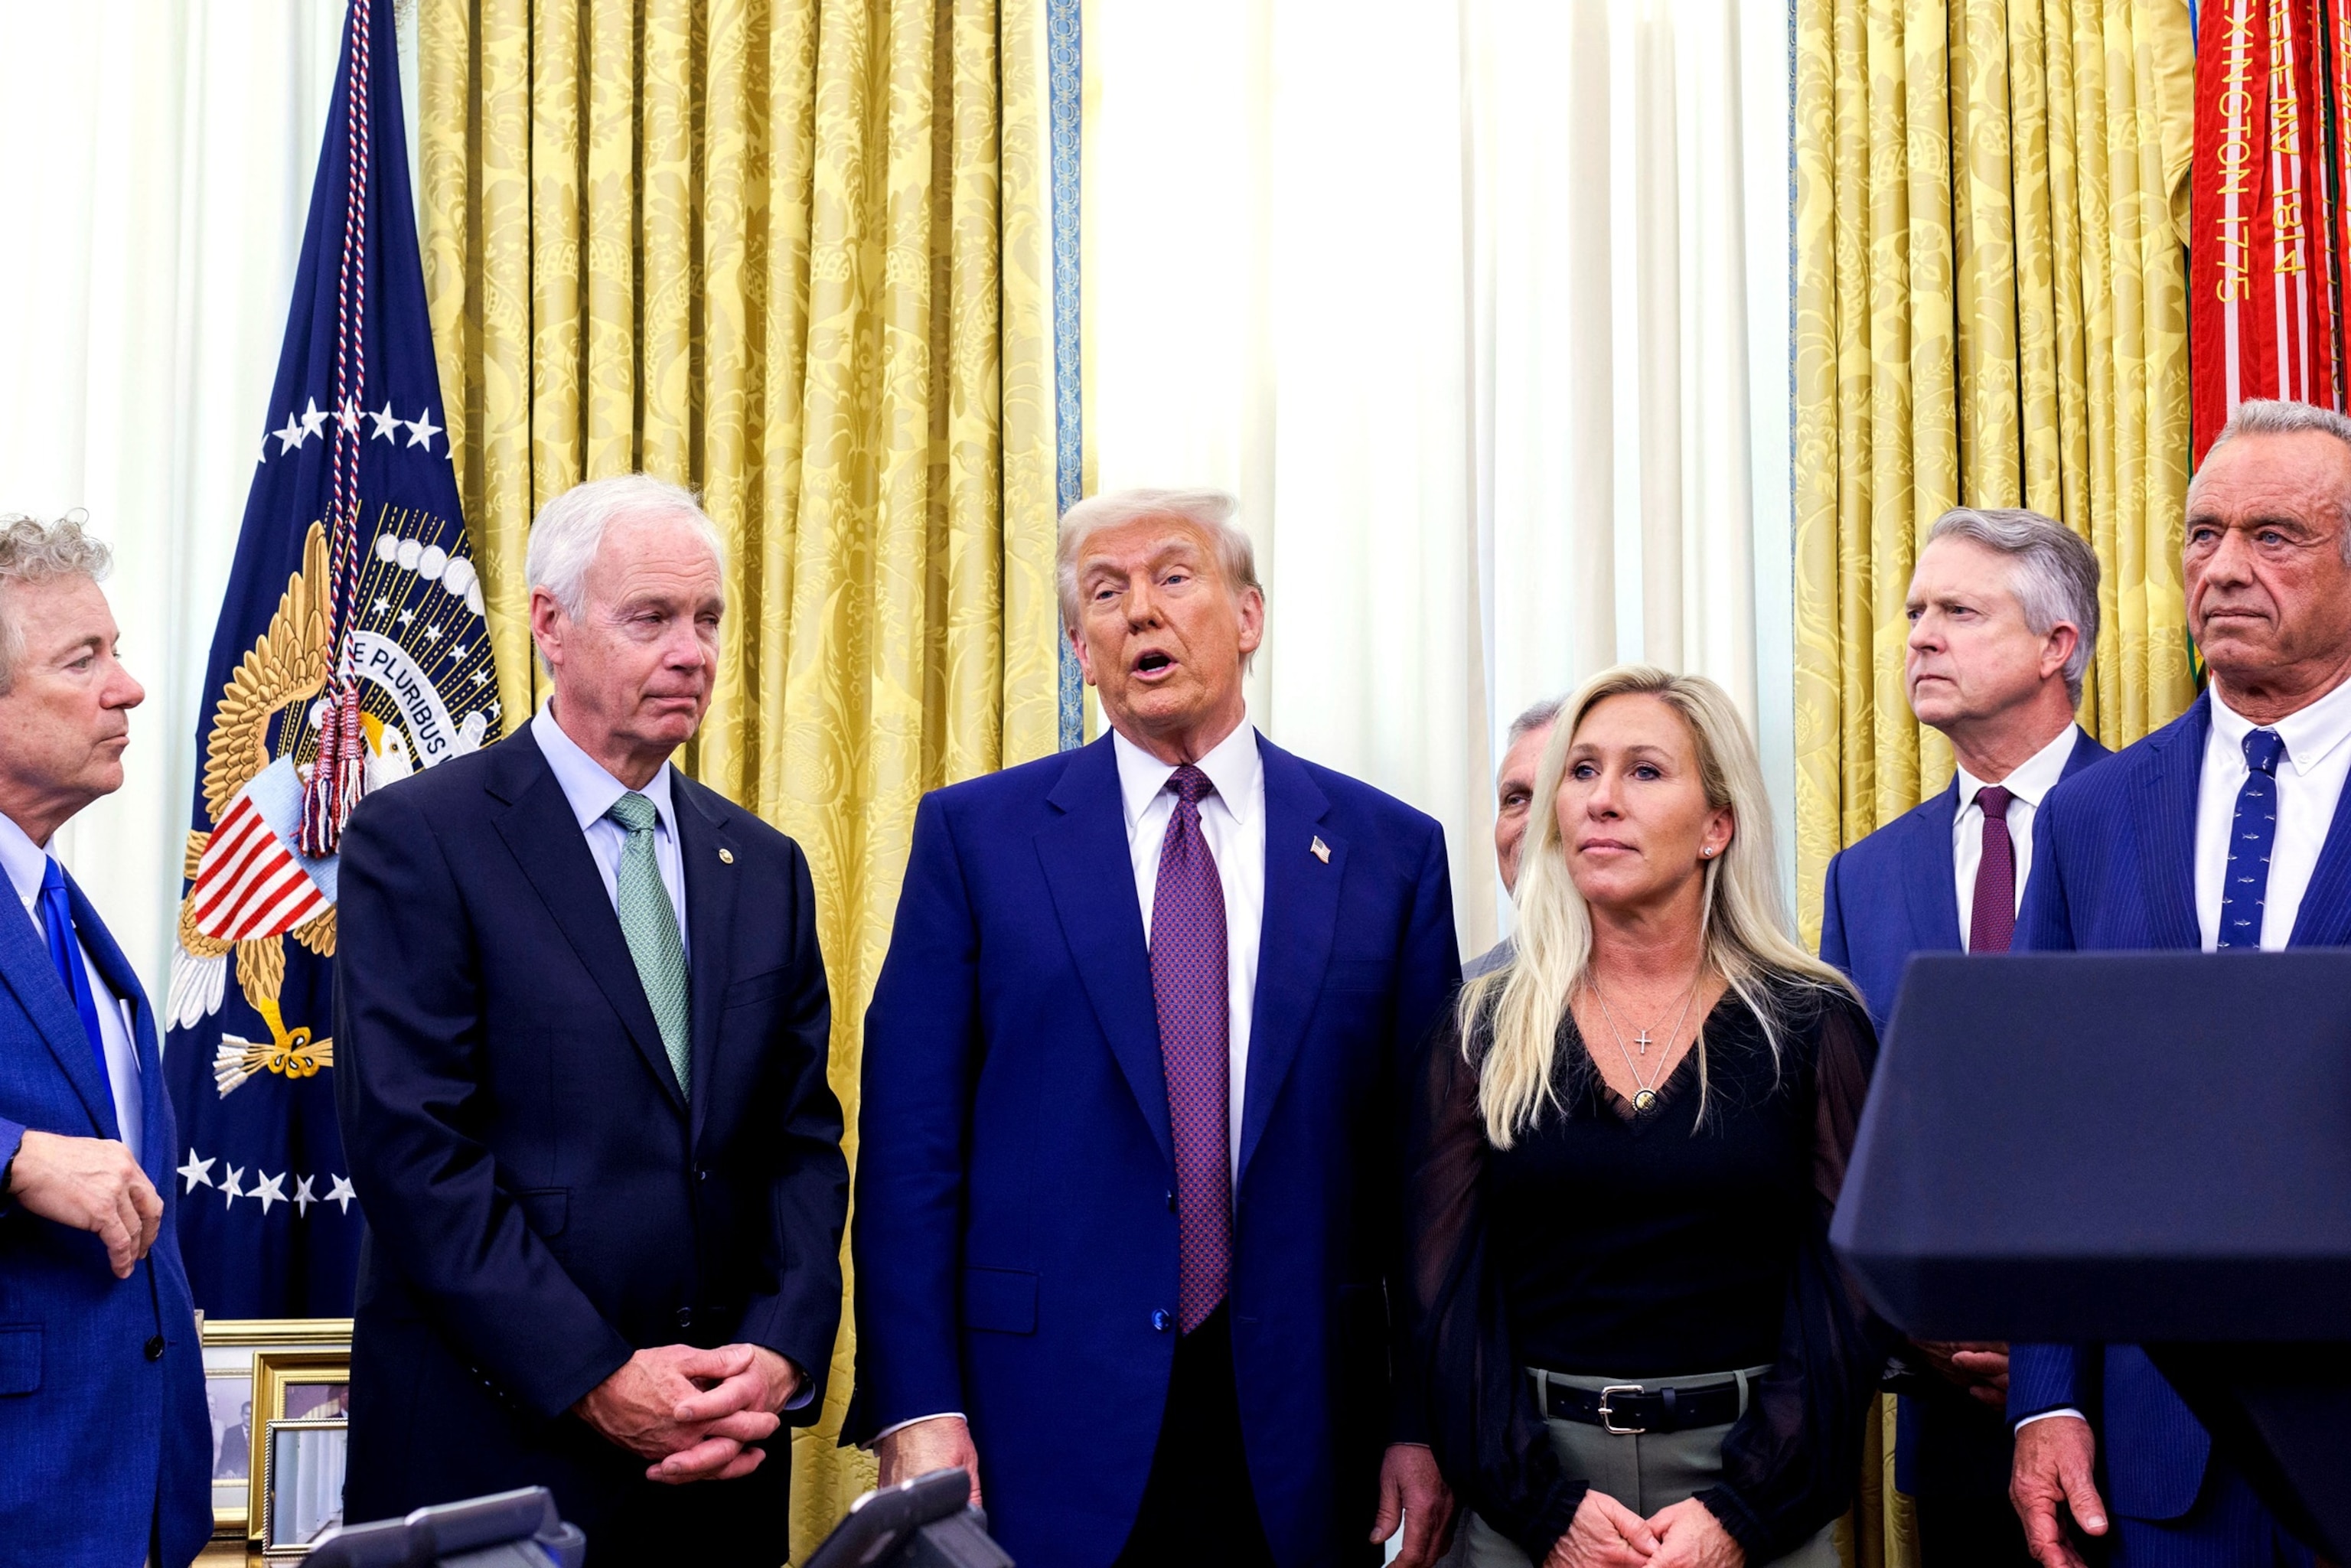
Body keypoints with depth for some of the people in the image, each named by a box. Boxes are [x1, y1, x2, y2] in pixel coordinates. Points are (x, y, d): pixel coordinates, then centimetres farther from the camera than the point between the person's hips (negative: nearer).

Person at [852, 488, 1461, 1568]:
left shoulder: (1389, 852, 5)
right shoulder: (974, 834, 3)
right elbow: (911, 1142, -1)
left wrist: (1425, 1424, 0)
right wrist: (916, 1408, -9)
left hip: (1297, 1444, 1)